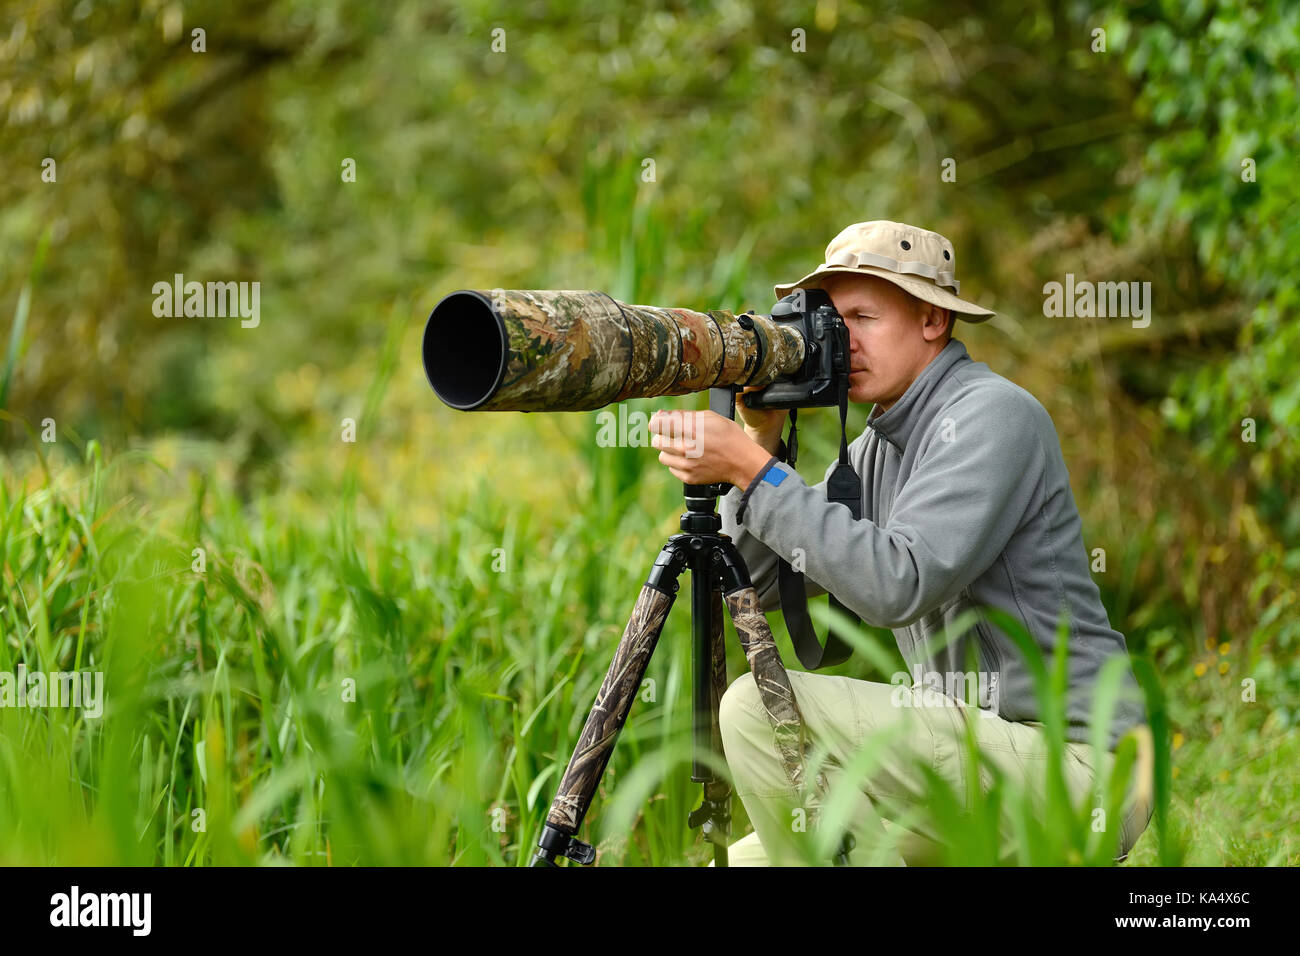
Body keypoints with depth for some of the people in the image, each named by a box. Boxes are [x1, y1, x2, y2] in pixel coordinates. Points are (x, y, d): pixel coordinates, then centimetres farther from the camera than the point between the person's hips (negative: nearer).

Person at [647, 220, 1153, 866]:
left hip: (1072, 764, -9)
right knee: (747, 861, 11)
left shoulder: (993, 415, -14)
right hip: (981, 760, 9)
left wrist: (756, 472, -25)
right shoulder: (877, 448, 14)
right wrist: (760, 438, -2)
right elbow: (758, 583, 9)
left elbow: (898, 586, -27)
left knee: (762, 709, -20)